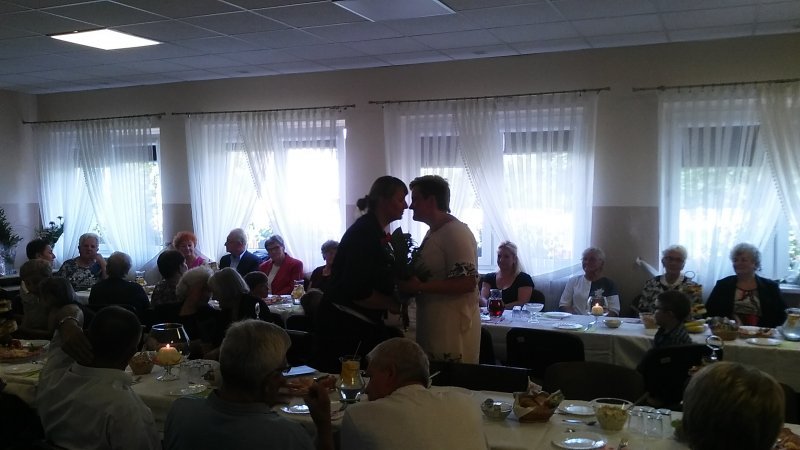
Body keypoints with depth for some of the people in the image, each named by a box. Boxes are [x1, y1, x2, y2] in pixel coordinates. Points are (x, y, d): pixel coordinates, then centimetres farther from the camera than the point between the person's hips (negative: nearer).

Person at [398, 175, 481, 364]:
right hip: (432, 327, 9)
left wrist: (420, 287, -21)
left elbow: (467, 283, -23)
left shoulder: (456, 233, -16)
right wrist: (407, 279, 7)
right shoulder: (433, 233, 14)